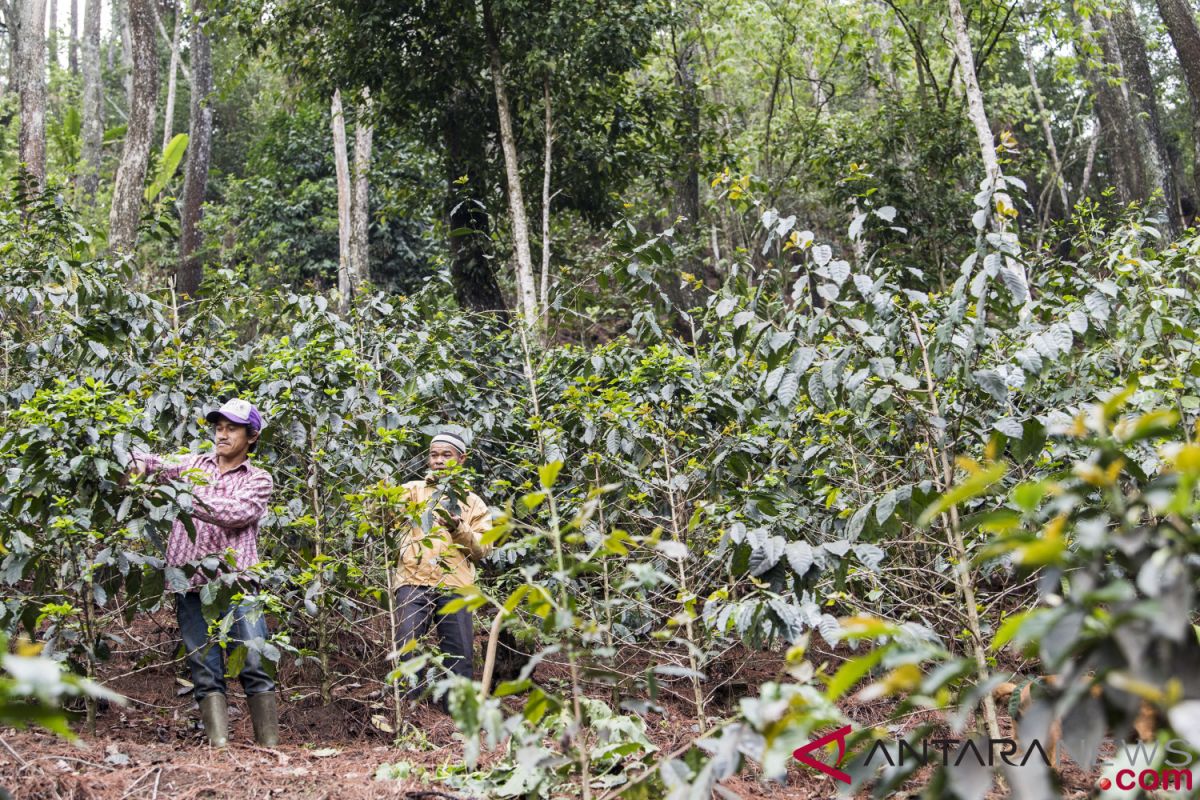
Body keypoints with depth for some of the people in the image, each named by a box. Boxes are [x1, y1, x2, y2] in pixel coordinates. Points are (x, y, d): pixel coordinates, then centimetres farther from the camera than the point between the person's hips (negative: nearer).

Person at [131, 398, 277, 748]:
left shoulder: (258, 480, 8)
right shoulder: (194, 464, 19)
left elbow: (236, 512, -10)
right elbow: (155, 464, 13)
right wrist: (138, 465, -12)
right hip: (190, 584, 3)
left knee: (254, 665, -7)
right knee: (204, 671, -1)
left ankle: (270, 744, -4)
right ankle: (219, 743, -2)